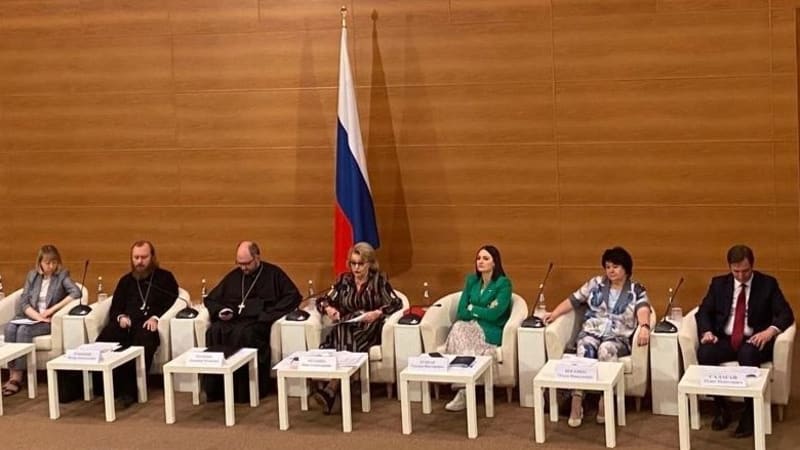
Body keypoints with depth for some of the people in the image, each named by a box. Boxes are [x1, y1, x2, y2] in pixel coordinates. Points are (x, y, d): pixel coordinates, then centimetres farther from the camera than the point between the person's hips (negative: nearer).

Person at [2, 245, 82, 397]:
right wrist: (37, 316, -14)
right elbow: (23, 301, 5)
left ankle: (17, 377, -30)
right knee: (10, 328, -27)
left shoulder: (62, 275, 1)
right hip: (30, 316, 4)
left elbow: (76, 292, -16)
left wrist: (52, 309, -20)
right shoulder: (32, 275, 12)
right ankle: (12, 375, -29)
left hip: (49, 320, -4)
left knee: (24, 330, -31)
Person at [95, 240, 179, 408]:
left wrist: (156, 318, -11)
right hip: (126, 324, 3)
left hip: (148, 325, -3)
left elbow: (172, 303, 6)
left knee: (142, 343, -41)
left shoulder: (165, 278, 17)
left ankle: (129, 390, -38)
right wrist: (120, 317, 0)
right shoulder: (125, 280, 29)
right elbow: (114, 308, 24)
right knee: (103, 341, -32)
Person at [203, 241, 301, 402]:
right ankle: (215, 390, -28)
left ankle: (244, 391, -32)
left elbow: (293, 296, -1)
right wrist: (220, 311, 5)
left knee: (244, 333, -38)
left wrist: (269, 314, -10)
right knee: (214, 332, -30)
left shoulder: (273, 274, 11)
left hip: (257, 322, -4)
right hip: (232, 320, 4)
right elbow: (210, 299, 28)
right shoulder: (233, 276, 23)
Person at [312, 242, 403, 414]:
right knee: (344, 343, -35)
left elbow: (396, 303, -3)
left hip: (369, 330, -3)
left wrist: (377, 313, -19)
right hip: (345, 328, 3)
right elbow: (322, 301, 16)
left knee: (349, 344, -36)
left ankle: (329, 391, -46)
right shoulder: (344, 280, 16)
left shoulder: (379, 280, 7)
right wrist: (328, 309, -7)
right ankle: (333, 390, -42)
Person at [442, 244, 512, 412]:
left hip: (491, 331, -5)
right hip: (471, 328, 5)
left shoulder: (503, 283, -4)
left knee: (459, 330, -32)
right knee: (457, 327, -31)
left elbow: (494, 314, -15)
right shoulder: (471, 280, 13)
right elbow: (461, 312, 5)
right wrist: (482, 312, -8)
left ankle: (463, 391, -26)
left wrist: (472, 309, -2)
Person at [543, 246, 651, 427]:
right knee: (585, 350, -33)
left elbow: (643, 310, -14)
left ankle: (604, 403, -31)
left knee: (606, 350, -37)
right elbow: (573, 300, 15)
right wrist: (554, 314, 0)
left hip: (618, 338, -2)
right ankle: (576, 404, -39)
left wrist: (644, 327, -36)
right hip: (591, 332, 2)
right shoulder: (595, 283, 15)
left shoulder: (637, 290, 5)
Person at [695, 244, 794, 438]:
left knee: (748, 355, -38)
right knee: (704, 353, -29)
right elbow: (704, 312, 9)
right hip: (724, 340, 3)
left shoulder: (768, 284, 5)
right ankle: (720, 409, -12)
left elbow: (786, 314, -2)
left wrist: (771, 330, -23)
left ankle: (749, 414, -24)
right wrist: (707, 331, -13)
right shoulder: (719, 283, 11)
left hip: (754, 341, -2)